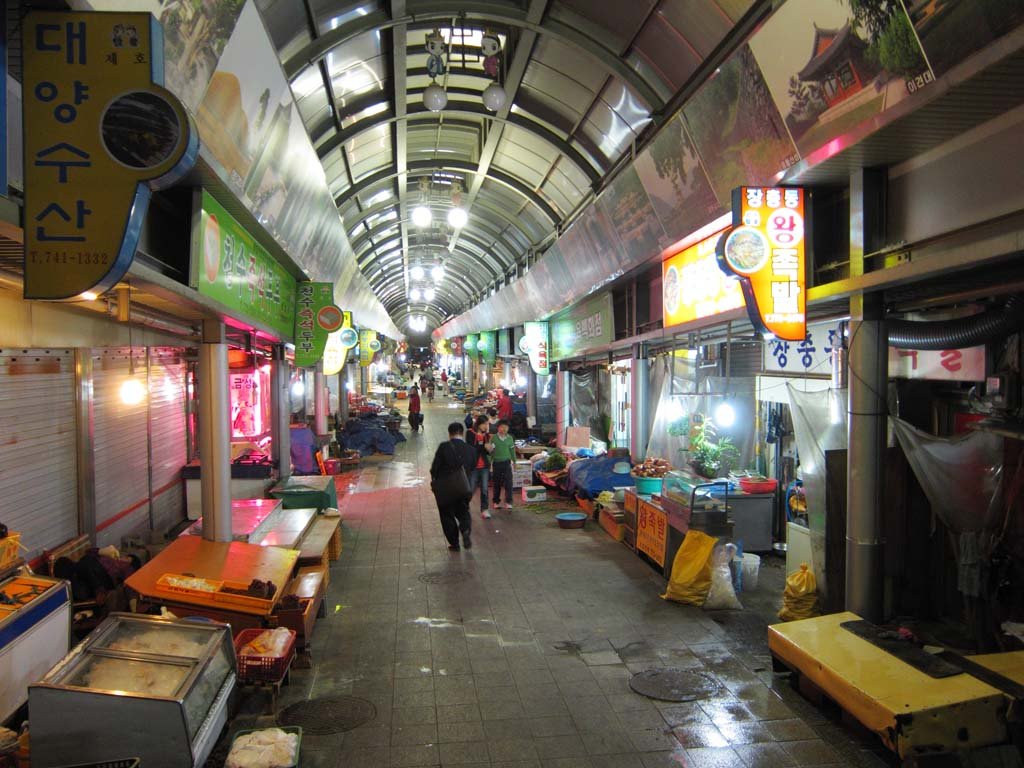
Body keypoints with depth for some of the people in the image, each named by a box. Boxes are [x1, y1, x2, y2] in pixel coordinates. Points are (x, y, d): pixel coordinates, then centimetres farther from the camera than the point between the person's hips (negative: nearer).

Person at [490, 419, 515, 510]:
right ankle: (496, 502, 20)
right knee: (497, 483, 9)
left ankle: (508, 502, -5)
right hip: (496, 463, 0)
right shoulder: (494, 438, -3)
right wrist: (489, 462, 0)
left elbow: (512, 451, 12)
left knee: (508, 482, -8)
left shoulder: (510, 438, 3)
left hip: (507, 462, 0)